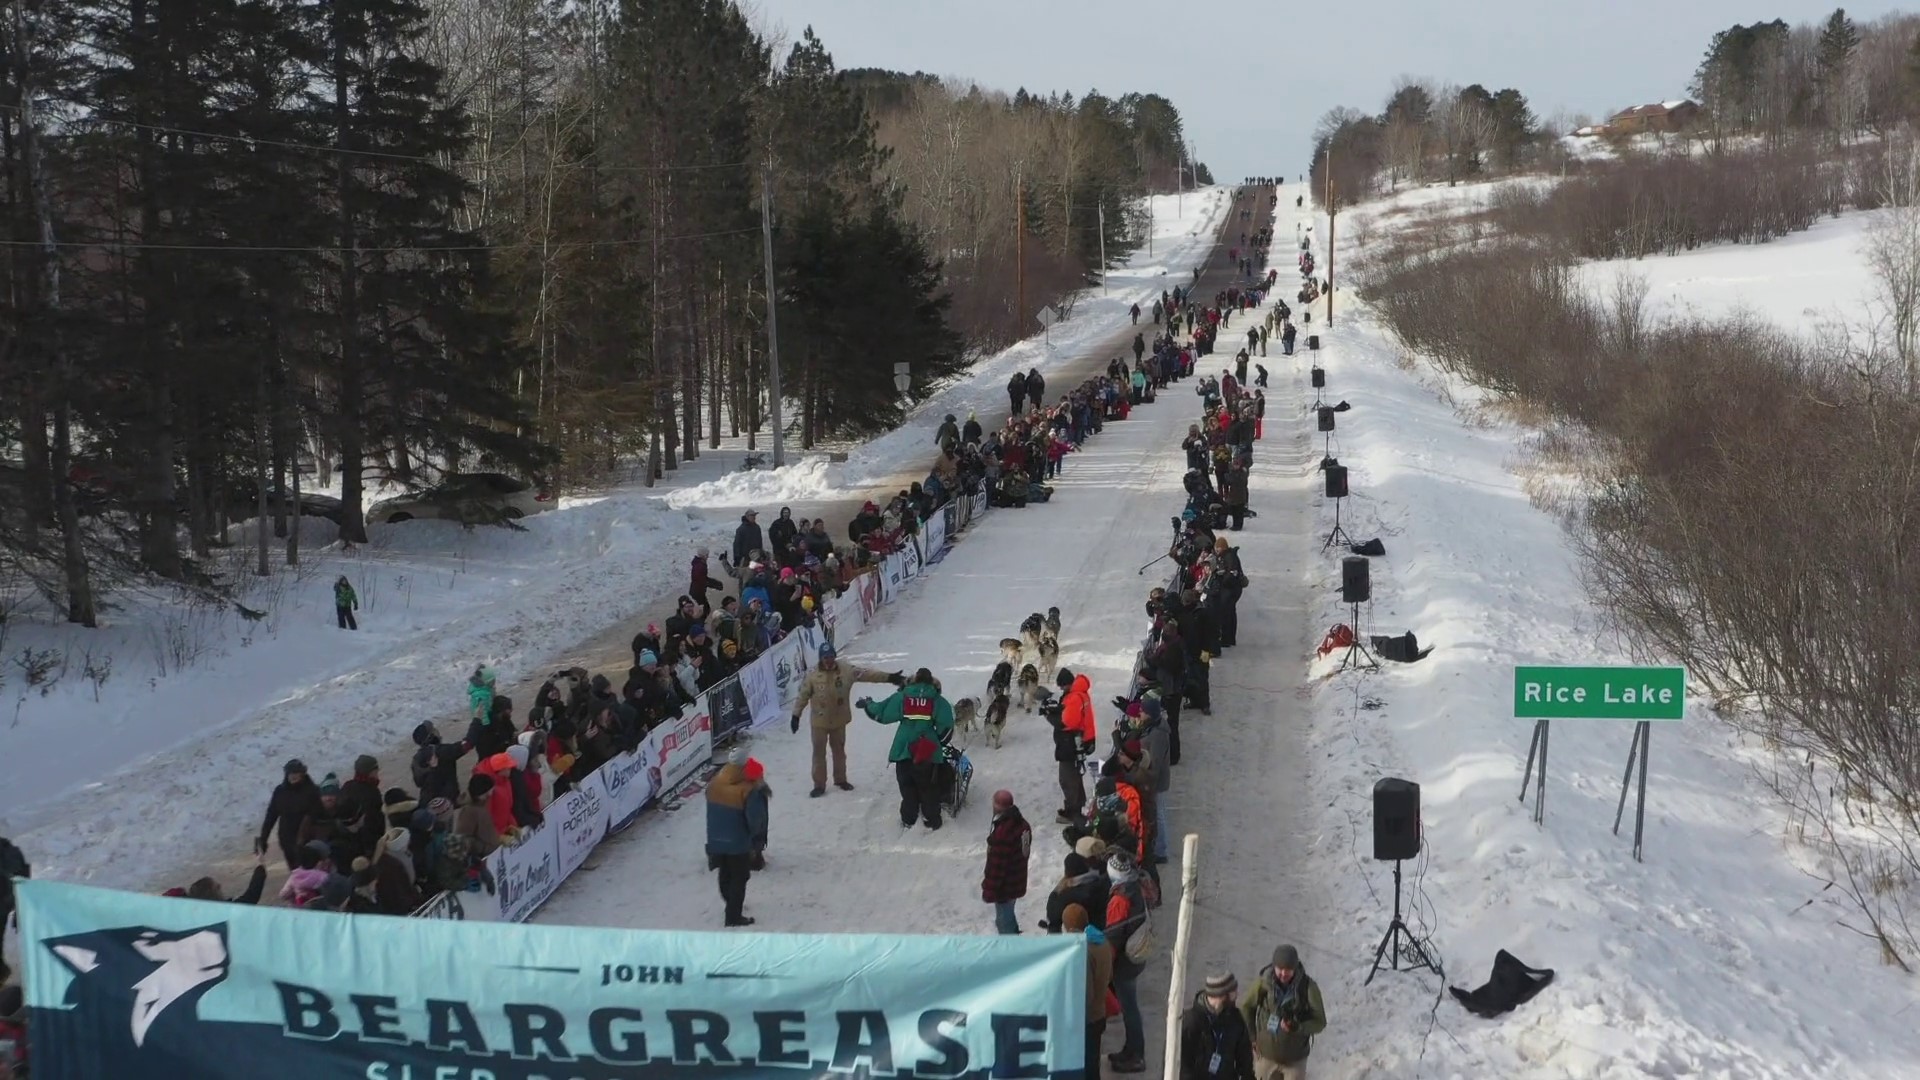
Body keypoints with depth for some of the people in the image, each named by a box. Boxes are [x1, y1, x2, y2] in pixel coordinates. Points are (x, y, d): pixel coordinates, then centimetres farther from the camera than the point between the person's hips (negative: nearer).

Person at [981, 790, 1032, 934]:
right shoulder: (1022, 823, -2)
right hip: (1017, 881, 9)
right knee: (1009, 916, 26)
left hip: (1004, 885, -9)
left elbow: (997, 865, -26)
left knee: (1004, 921, 7)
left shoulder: (1003, 832, -32)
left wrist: (989, 889, -16)